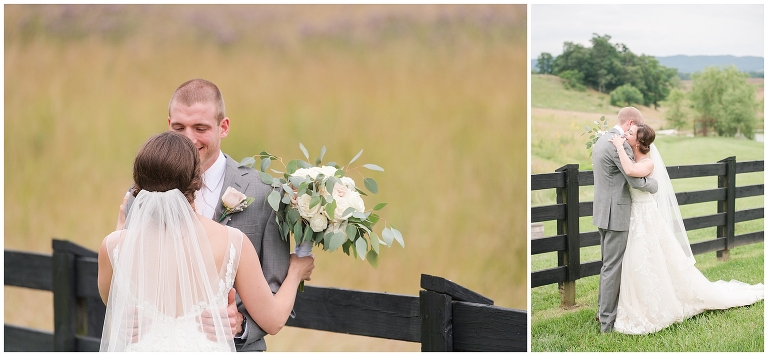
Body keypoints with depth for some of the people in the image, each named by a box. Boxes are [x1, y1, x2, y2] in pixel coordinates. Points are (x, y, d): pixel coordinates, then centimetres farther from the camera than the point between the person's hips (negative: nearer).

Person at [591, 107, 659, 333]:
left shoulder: (601, 141, 12)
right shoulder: (620, 145, -19)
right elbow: (636, 181, -18)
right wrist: (653, 185, 2)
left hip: (603, 211, 10)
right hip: (616, 213, -10)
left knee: (609, 265, 19)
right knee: (613, 268, -3)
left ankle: (603, 311, 28)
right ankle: (607, 322, 3)